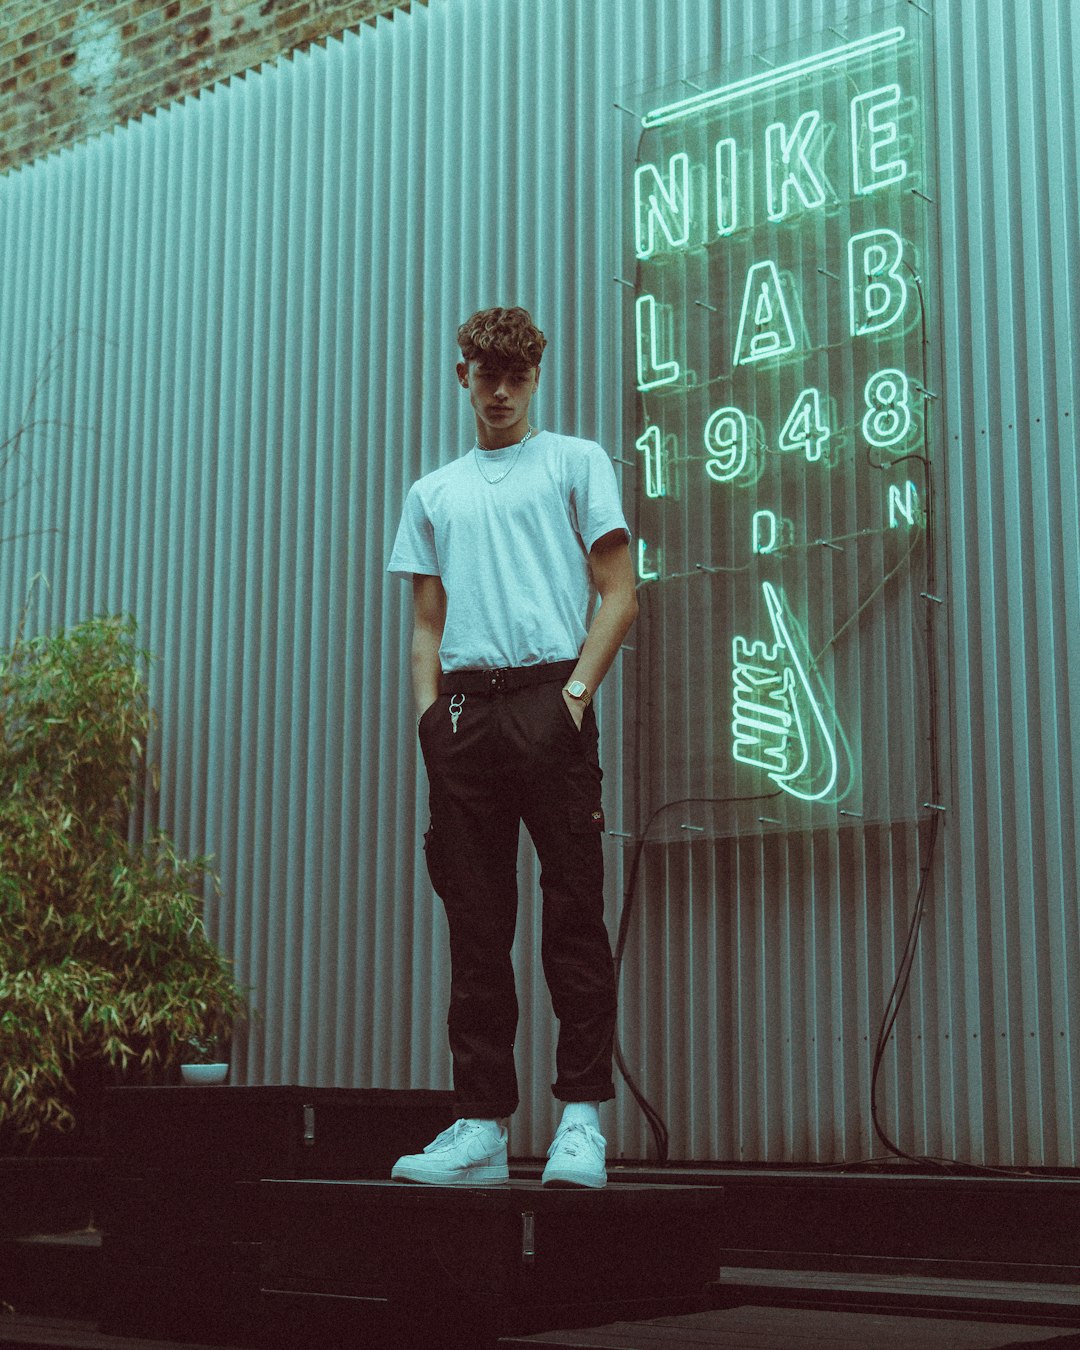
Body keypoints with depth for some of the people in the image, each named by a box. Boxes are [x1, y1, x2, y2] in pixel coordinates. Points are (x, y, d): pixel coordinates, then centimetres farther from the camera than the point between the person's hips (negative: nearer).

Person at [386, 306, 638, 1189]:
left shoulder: (576, 463, 12)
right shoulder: (433, 493, 23)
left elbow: (620, 595, 4)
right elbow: (427, 624, 20)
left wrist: (577, 690, -9)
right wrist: (429, 713, 3)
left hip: (548, 696, -3)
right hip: (465, 707, 4)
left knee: (572, 910, -7)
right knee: (476, 923, 2)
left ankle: (583, 1116, -3)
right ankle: (482, 1125, 4)